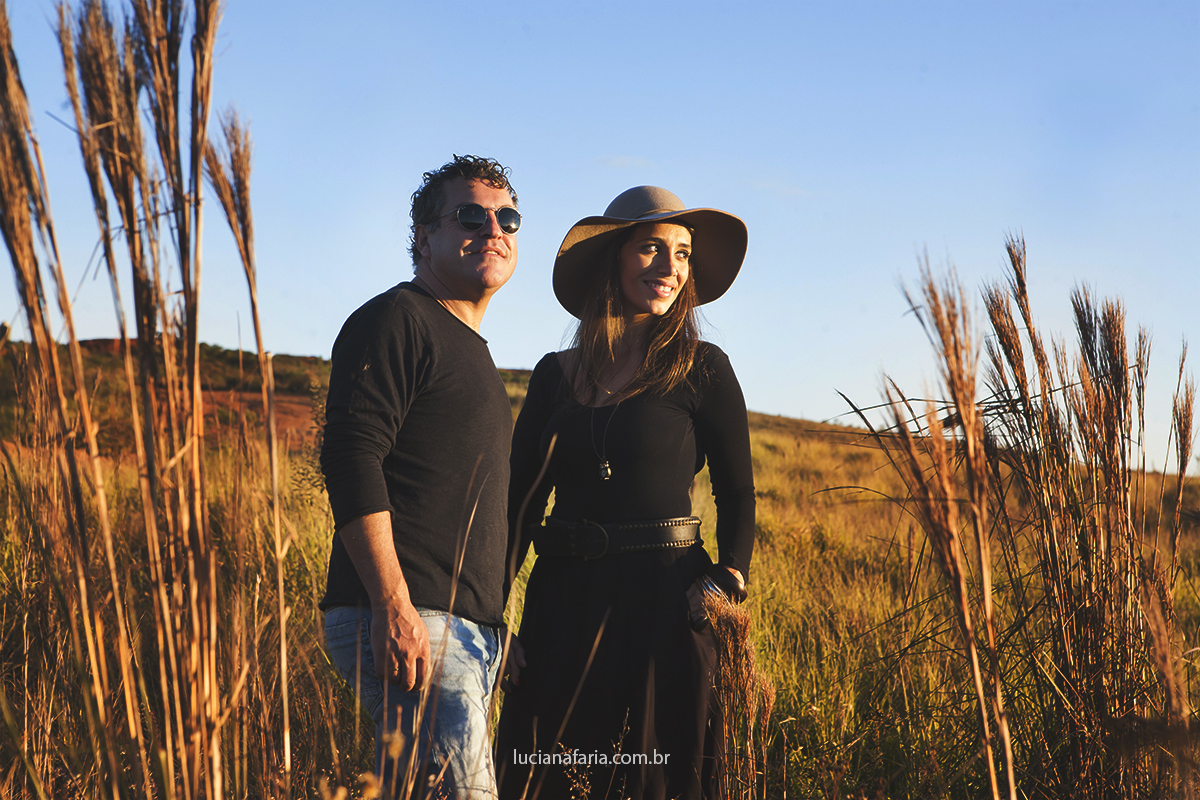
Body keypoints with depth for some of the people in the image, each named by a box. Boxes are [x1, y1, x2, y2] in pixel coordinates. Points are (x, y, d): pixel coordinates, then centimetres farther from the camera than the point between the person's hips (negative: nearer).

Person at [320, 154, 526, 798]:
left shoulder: (469, 350, 26)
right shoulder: (396, 321, -5)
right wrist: (394, 606, -24)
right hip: (409, 623, -9)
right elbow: (350, 459, -17)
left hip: (470, 628, 10)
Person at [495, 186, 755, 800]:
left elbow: (736, 491, 4)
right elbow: (520, 499, 8)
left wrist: (730, 575, -14)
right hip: (561, 606, 3)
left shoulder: (701, 370, 0)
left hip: (661, 599, -3)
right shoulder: (555, 375, 8)